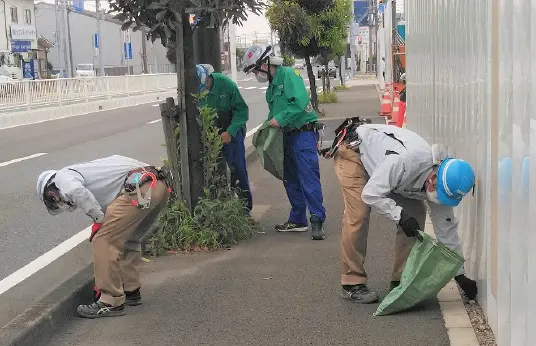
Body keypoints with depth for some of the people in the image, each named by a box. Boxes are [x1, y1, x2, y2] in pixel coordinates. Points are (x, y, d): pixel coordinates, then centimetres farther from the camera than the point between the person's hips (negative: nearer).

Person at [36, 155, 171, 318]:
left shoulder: (63, 176, 8)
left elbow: (76, 191, -17)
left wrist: (98, 219, -5)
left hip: (140, 189, -10)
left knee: (104, 241, -3)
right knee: (128, 239, 27)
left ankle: (111, 302, 2)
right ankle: (131, 291, 34)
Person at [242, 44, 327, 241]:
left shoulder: (288, 75, -12)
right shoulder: (272, 84, 16)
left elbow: (300, 103, -25)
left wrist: (280, 119, -20)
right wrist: (269, 124, 5)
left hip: (303, 134, -10)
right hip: (287, 136, 10)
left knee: (309, 178, -12)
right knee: (291, 180, 14)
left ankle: (317, 221, -9)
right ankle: (298, 220, 23)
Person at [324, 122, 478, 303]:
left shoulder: (441, 186, -17)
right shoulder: (406, 160, -42)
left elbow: (447, 229, -6)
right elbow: (370, 194, -35)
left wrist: (460, 274, -4)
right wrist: (400, 215, -40)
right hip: (355, 150, -7)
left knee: (416, 213, -6)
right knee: (358, 215, -21)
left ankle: (402, 280, 2)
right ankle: (352, 283, -9)